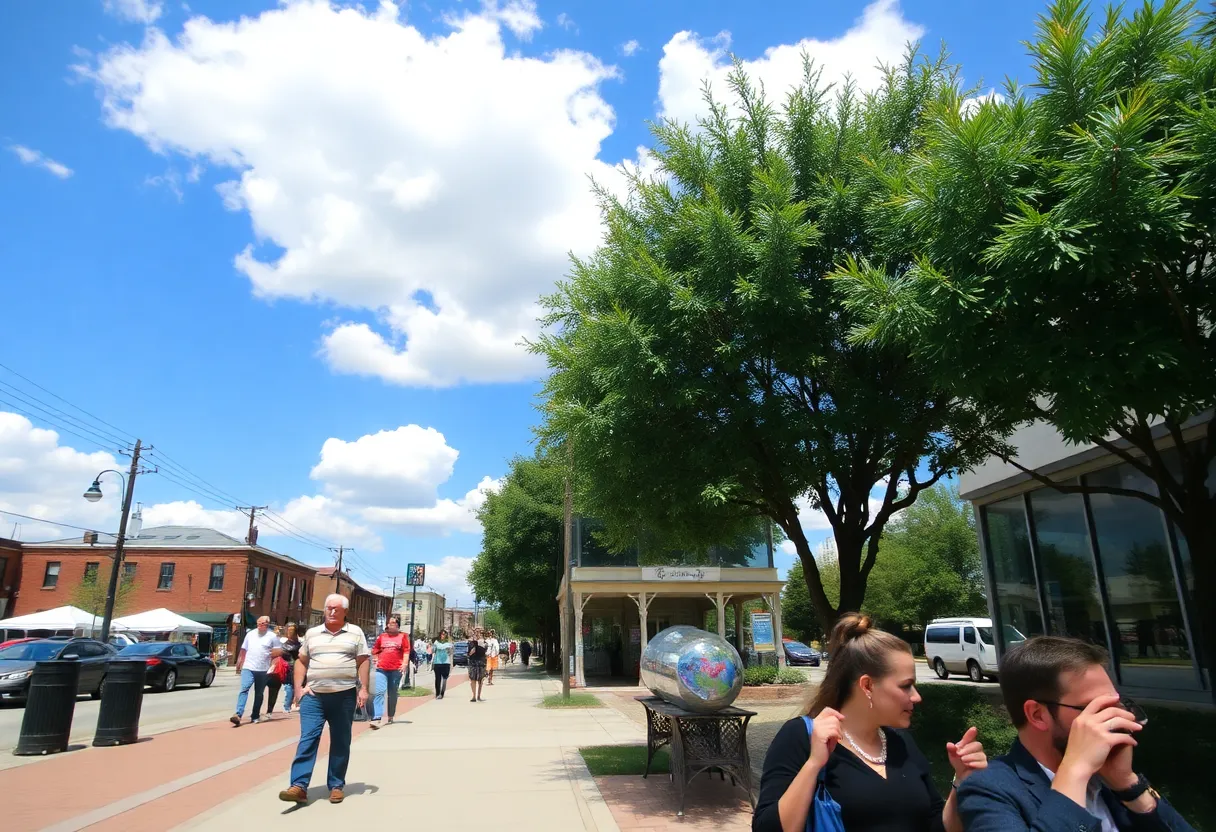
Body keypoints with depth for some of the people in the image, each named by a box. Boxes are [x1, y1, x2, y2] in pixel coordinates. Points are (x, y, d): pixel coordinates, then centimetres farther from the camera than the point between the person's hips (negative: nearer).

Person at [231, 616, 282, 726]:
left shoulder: (272, 636, 0)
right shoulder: (250, 634, 9)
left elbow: (279, 650, 3)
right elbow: (243, 650, 14)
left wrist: (269, 655, -8)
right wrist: (238, 665, 13)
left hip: (263, 670, -1)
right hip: (248, 668, 1)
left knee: (259, 694, 9)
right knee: (244, 690, -16)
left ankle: (255, 716, 20)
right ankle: (238, 715, -23)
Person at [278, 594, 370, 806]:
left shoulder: (355, 633, 4)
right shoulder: (312, 633, 10)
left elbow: (362, 662, 2)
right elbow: (301, 661, 13)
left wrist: (363, 688, -5)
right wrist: (298, 687, 1)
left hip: (344, 695, -1)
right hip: (314, 695, 1)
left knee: (341, 742, 6)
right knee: (308, 738, -6)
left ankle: (336, 785, 16)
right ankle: (299, 786, -4)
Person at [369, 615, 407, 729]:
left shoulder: (403, 636, 5)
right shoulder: (381, 636, 11)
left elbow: (406, 651, 1)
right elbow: (375, 650, 19)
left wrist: (404, 664, -10)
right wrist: (376, 659, 4)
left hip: (396, 669, -1)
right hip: (381, 668, 1)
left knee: (392, 694, 10)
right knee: (379, 692, -12)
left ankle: (390, 717, 22)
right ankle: (378, 718, -17)